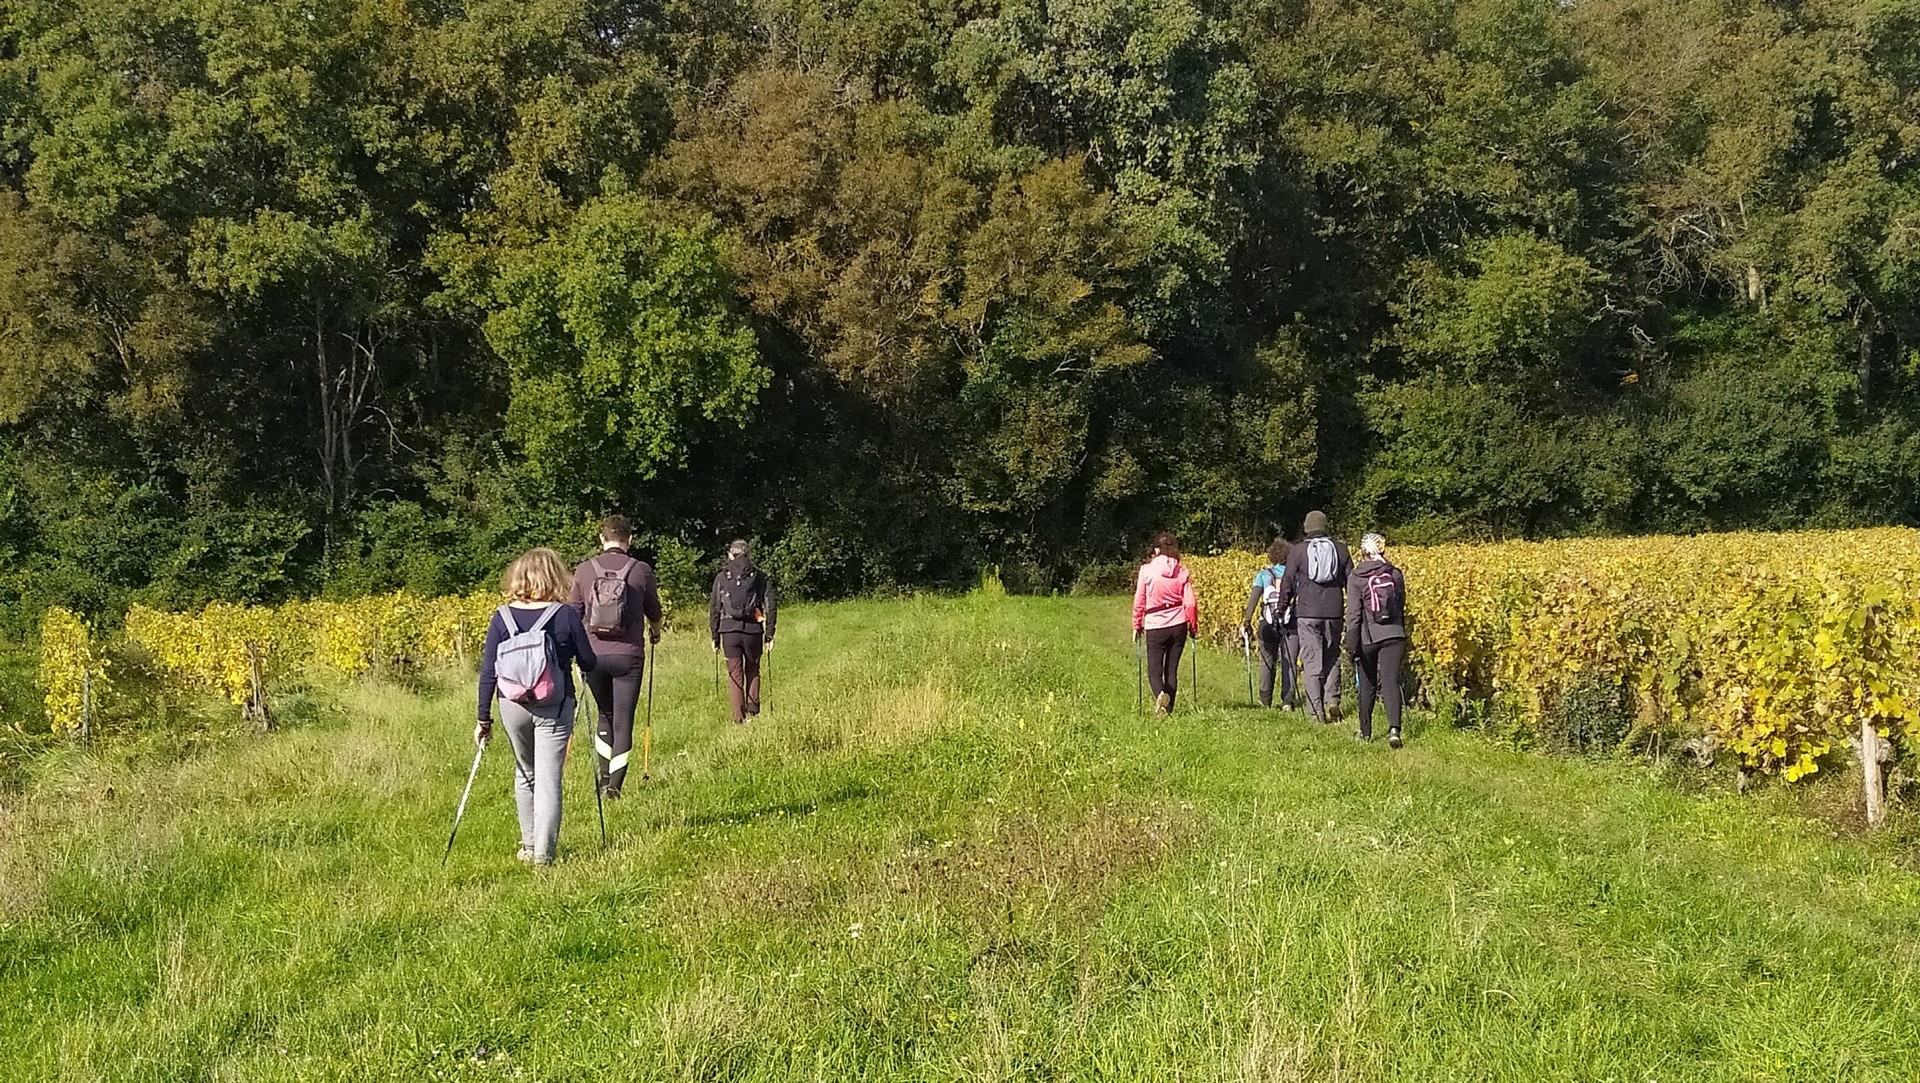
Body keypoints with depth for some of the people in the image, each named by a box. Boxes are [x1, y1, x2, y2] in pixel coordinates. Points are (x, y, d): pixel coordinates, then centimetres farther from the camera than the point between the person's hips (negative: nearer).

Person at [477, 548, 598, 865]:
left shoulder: (502, 617, -2)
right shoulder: (566, 615, -8)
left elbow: (488, 672, -1)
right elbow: (589, 663, 1)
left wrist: (484, 718, 6)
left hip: (513, 705, 3)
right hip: (554, 705, -3)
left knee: (525, 774, 20)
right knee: (549, 779, 0)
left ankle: (528, 845, 29)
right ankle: (543, 852, -3)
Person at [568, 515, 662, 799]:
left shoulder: (584, 571, 0)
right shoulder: (641, 570, -3)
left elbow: (573, 616, 6)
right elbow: (653, 612, 11)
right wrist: (655, 631, 33)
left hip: (593, 654, 2)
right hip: (628, 655, -2)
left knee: (605, 714, 20)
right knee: (623, 721, 4)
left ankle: (602, 776, 16)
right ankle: (614, 785, 0)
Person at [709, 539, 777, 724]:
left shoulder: (721, 578, 5)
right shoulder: (761, 577, 5)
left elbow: (714, 608, 5)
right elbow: (770, 607, 1)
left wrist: (715, 636, 9)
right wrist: (769, 634, 5)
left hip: (729, 630, 0)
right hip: (753, 630, 0)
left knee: (734, 674, 5)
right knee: (752, 672, 16)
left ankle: (739, 717, 1)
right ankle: (752, 711, 8)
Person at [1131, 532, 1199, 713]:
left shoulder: (1147, 569, -5)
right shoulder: (1182, 571, 1)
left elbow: (1139, 601, -1)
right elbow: (1190, 603, -1)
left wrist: (1137, 625, 10)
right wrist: (1193, 625, 13)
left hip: (1155, 625, -2)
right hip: (1178, 625, 3)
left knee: (1154, 670, 3)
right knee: (1172, 670, 12)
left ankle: (1160, 694, -27)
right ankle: (1168, 708, 10)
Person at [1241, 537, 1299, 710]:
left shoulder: (1263, 575, 4)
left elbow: (1254, 597, -7)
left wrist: (1247, 621, -12)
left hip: (1268, 625, 0)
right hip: (1291, 624, 0)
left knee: (1267, 662, 12)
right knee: (1290, 663, 4)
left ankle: (1265, 701, 16)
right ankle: (1288, 700, -5)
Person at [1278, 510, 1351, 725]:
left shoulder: (1297, 550, -1)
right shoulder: (1340, 549, 6)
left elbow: (1288, 581, -1)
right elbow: (1351, 581, 9)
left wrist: (1283, 606, 12)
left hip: (1307, 612, -2)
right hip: (1334, 612, 2)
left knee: (1311, 661, 0)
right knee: (1332, 657, 17)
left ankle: (1316, 711, -2)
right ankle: (1332, 700, 1)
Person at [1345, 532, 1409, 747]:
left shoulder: (1356, 578, -4)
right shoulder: (1395, 575, 6)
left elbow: (1354, 614, -9)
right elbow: (1402, 608, 15)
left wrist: (1351, 645, -8)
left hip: (1368, 638, -1)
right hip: (1394, 635, 1)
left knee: (1367, 685, 14)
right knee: (1391, 682, -7)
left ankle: (1365, 732, 22)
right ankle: (1394, 728, -28)